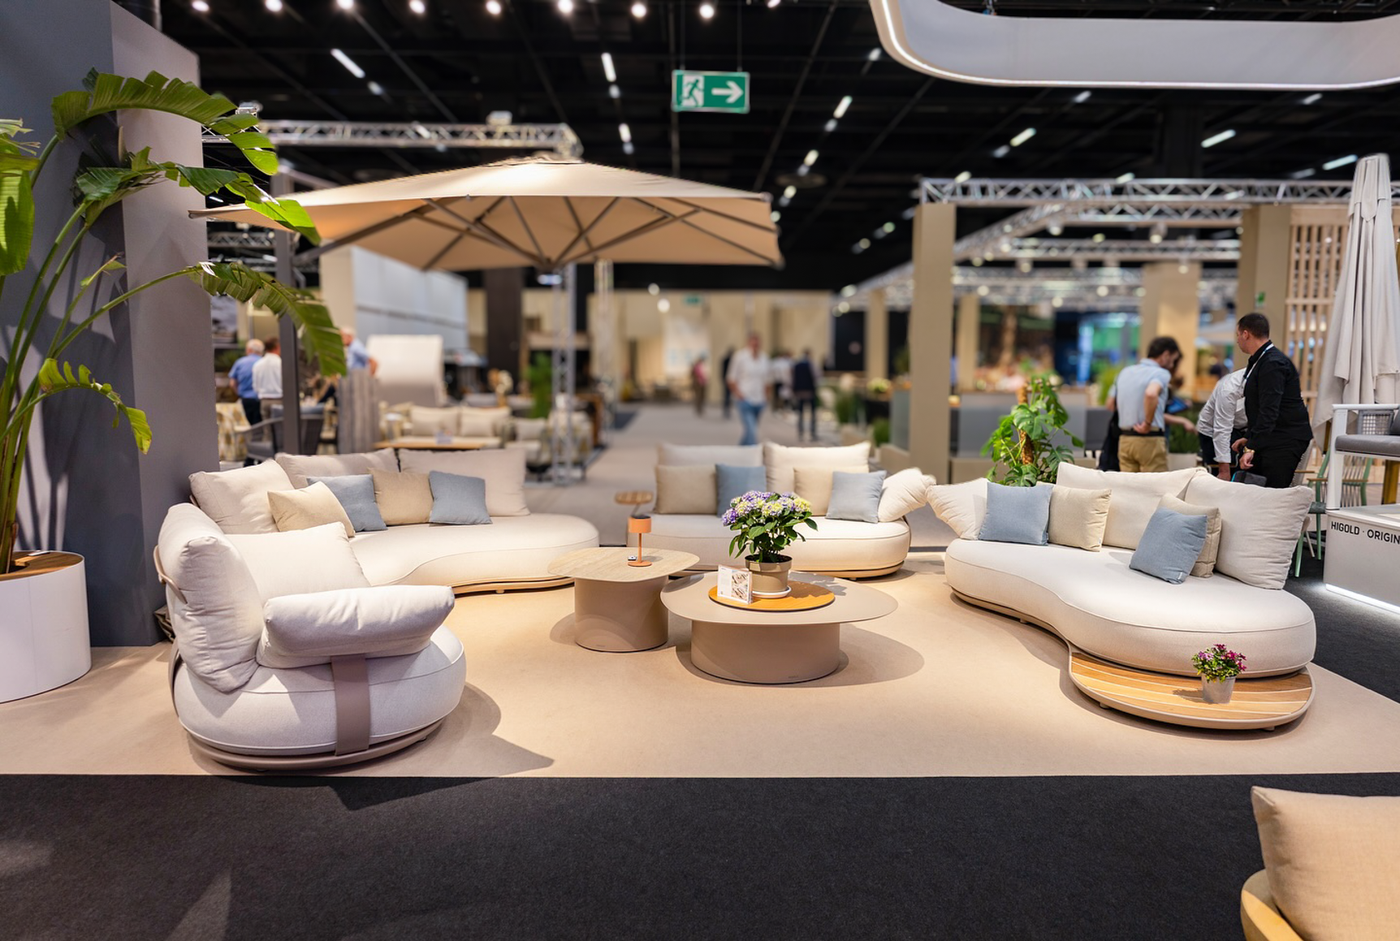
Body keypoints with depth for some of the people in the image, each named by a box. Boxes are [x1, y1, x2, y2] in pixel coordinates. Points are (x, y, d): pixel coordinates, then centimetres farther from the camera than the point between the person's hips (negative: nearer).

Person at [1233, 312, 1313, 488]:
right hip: (1269, 439, 10)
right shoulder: (1259, 361, 15)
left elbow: (1269, 412, -25)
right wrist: (1249, 438, 23)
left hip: (1286, 441, -10)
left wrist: (1251, 448, -28)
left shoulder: (1273, 363, -18)